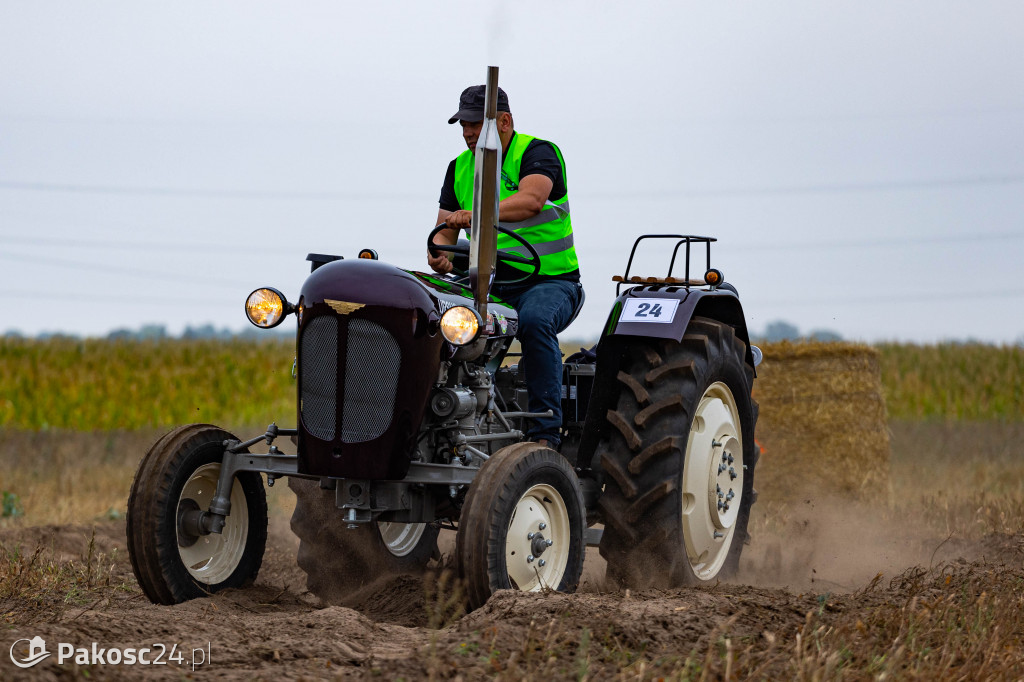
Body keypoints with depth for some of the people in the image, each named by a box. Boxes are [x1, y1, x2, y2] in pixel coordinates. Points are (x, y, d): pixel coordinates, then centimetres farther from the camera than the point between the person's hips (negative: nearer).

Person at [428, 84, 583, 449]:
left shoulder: (538, 153, -7)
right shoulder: (460, 168, 11)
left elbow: (531, 200, -28)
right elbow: (445, 231, 8)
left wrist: (477, 213, -42)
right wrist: (440, 256, -17)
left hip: (548, 281, -5)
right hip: (489, 284, 5)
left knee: (535, 320, -38)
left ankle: (546, 431, -33)